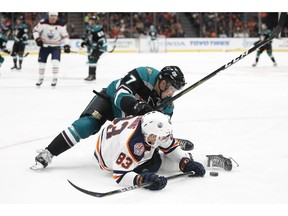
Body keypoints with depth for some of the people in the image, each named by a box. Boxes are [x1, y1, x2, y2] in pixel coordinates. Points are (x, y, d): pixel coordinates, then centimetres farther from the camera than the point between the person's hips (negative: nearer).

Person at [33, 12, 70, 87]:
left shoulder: (61, 24, -12)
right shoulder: (43, 23, -12)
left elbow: (65, 35, -4)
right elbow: (35, 30, -1)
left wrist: (66, 45, -14)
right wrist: (37, 38, -16)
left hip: (56, 46, -2)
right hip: (44, 45, 2)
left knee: (55, 62, -18)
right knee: (41, 62, 8)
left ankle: (55, 79, -6)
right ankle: (40, 78, 27)